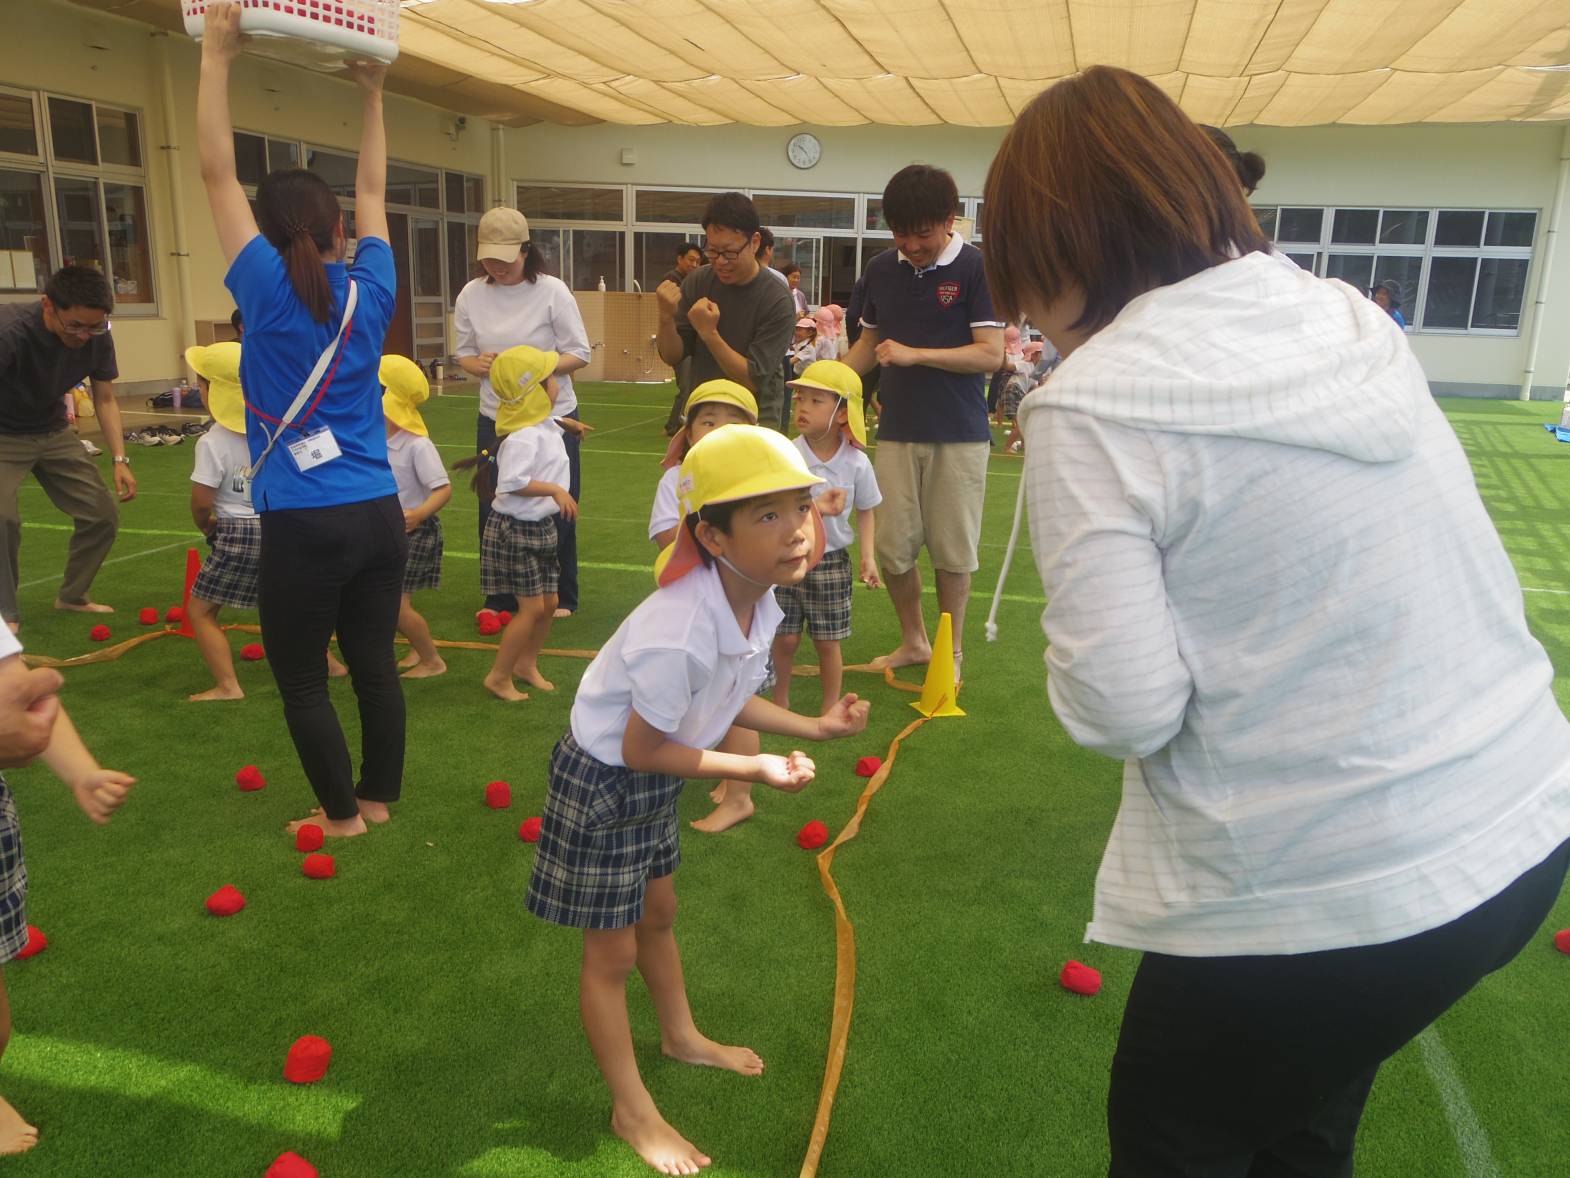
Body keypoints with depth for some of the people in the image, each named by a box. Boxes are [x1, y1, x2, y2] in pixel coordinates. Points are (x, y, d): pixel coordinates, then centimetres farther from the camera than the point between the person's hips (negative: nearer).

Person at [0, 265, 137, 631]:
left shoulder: (97, 337, -15)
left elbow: (105, 399, -4)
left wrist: (120, 460, -13)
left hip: (53, 433, 5)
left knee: (103, 515, 2)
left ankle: (71, 596, 23)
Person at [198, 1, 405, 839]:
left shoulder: (271, 293, -8)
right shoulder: (369, 291, 3)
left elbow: (216, 174, -4)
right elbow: (372, 194, 18)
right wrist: (370, 98, 25)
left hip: (307, 526, -5)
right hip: (378, 516, 5)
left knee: (301, 682, 10)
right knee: (374, 663, 14)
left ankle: (343, 815, 18)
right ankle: (379, 797, 27)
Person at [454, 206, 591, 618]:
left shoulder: (552, 291, -9)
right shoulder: (471, 295, 0)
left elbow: (579, 354, -7)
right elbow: (463, 354, 8)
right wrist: (480, 364, -15)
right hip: (494, 419, 3)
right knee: (493, 510, 7)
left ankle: (560, 596, 23)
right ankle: (501, 597, 23)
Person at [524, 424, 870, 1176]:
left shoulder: (760, 600, -12)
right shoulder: (679, 634, -38)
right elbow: (642, 751, -26)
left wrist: (814, 728, 0)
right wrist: (755, 768, -22)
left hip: (652, 782, 8)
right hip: (603, 782, -8)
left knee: (658, 914, 28)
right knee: (612, 952, 10)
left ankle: (681, 1037, 53)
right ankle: (633, 1112, 30)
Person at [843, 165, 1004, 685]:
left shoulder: (976, 268, -8)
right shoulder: (881, 269, 6)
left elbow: (991, 354, -13)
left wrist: (915, 354, -17)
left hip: (959, 433, -4)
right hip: (896, 430, 4)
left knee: (952, 549, 5)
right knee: (892, 546, 6)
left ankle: (952, 650, 23)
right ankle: (913, 641, 28)